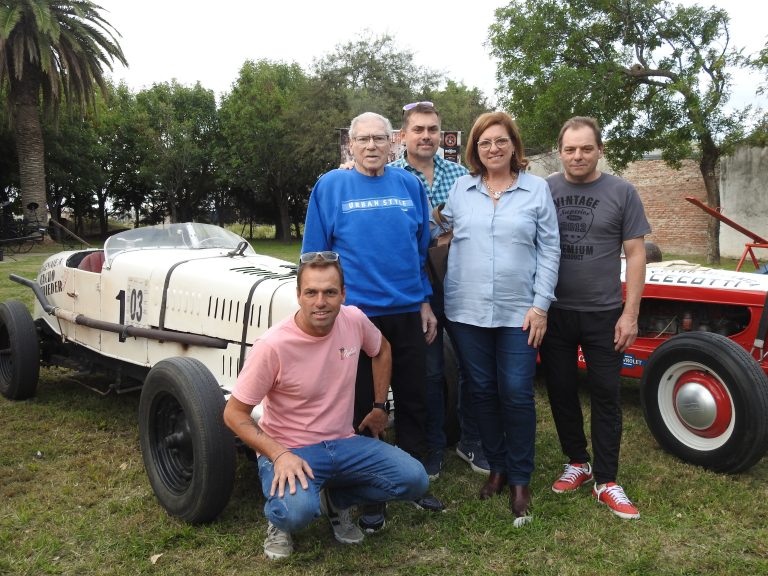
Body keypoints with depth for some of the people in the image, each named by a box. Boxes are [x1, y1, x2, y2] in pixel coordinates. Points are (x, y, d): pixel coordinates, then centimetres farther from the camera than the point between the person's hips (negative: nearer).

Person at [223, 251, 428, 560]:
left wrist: (379, 407, 15)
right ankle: (279, 521, 5)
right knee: (297, 510, -36)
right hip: (289, 450, -5)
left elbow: (382, 350, 17)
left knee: (414, 480, -13)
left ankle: (335, 499, 14)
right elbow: (234, 413, -14)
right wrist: (278, 455, -25)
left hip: (344, 443, 5)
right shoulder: (272, 346, -22)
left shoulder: (354, 320, -7)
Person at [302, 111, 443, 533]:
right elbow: (315, 254, -1)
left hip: (407, 312, 3)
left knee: (413, 402, 13)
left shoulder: (410, 185, 6)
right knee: (360, 407, 7)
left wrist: (425, 303, 10)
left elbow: (422, 249, 12)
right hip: (355, 315, -3)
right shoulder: (330, 186, -3)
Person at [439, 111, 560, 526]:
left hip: (518, 313, -2)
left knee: (516, 394, -1)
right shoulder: (460, 189, 7)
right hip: (468, 310, 2)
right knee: (482, 392, 11)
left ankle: (520, 480, 15)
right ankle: (496, 468, 28)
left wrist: (541, 304, -6)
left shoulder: (536, 189, 2)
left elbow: (549, 249, 1)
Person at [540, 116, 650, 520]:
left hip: (603, 315, -1)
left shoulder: (621, 192, -1)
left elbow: (635, 254, -1)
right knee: (561, 391, 11)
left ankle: (606, 482, 15)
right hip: (553, 313, 2)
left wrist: (630, 313, -7)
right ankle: (577, 463, 29)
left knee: (606, 396, 4)